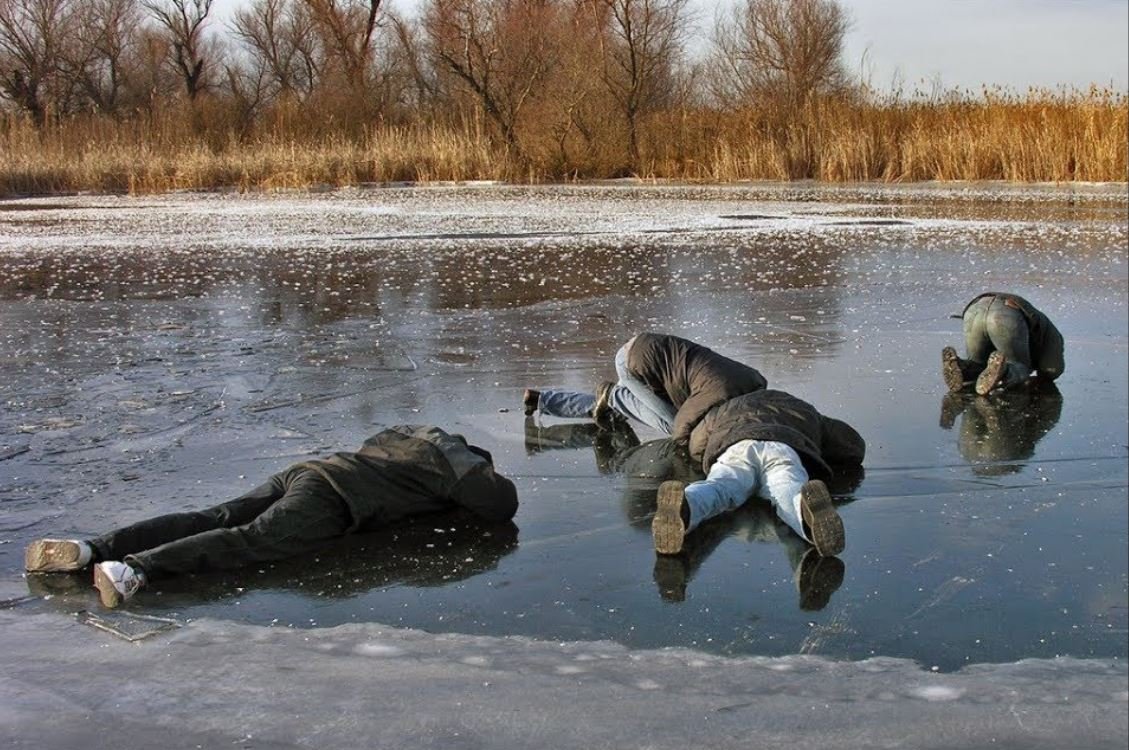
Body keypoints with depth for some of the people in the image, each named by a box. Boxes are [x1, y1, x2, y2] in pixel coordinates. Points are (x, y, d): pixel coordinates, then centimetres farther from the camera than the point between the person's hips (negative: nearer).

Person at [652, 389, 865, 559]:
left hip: (735, 450, 0)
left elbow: (697, 447, 57)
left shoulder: (724, 411, 46)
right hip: (784, 451, 0)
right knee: (789, 496, -30)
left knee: (718, 489, -29)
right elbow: (855, 448, 45)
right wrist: (816, 450, 58)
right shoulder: (806, 412, 45)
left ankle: (685, 503, -64)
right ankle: (810, 505, -67)